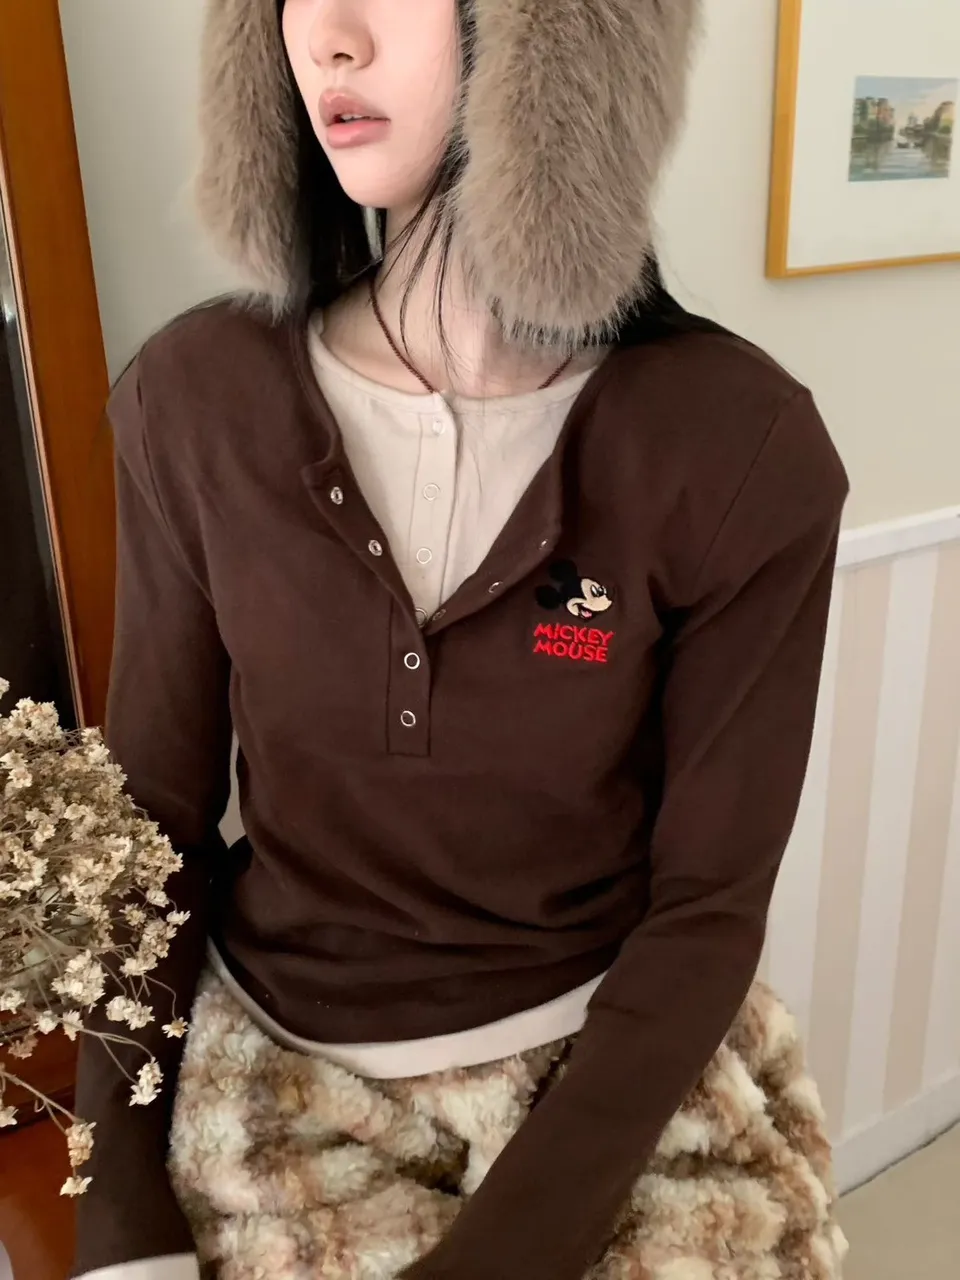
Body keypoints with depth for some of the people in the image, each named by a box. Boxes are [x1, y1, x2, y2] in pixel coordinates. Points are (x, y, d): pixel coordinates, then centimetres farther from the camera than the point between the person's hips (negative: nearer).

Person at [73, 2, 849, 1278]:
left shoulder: (739, 447, -18)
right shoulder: (197, 402, -12)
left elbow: (709, 903, -12)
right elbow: (155, 823, -5)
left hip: (599, 1080, 0)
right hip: (265, 1070, 2)